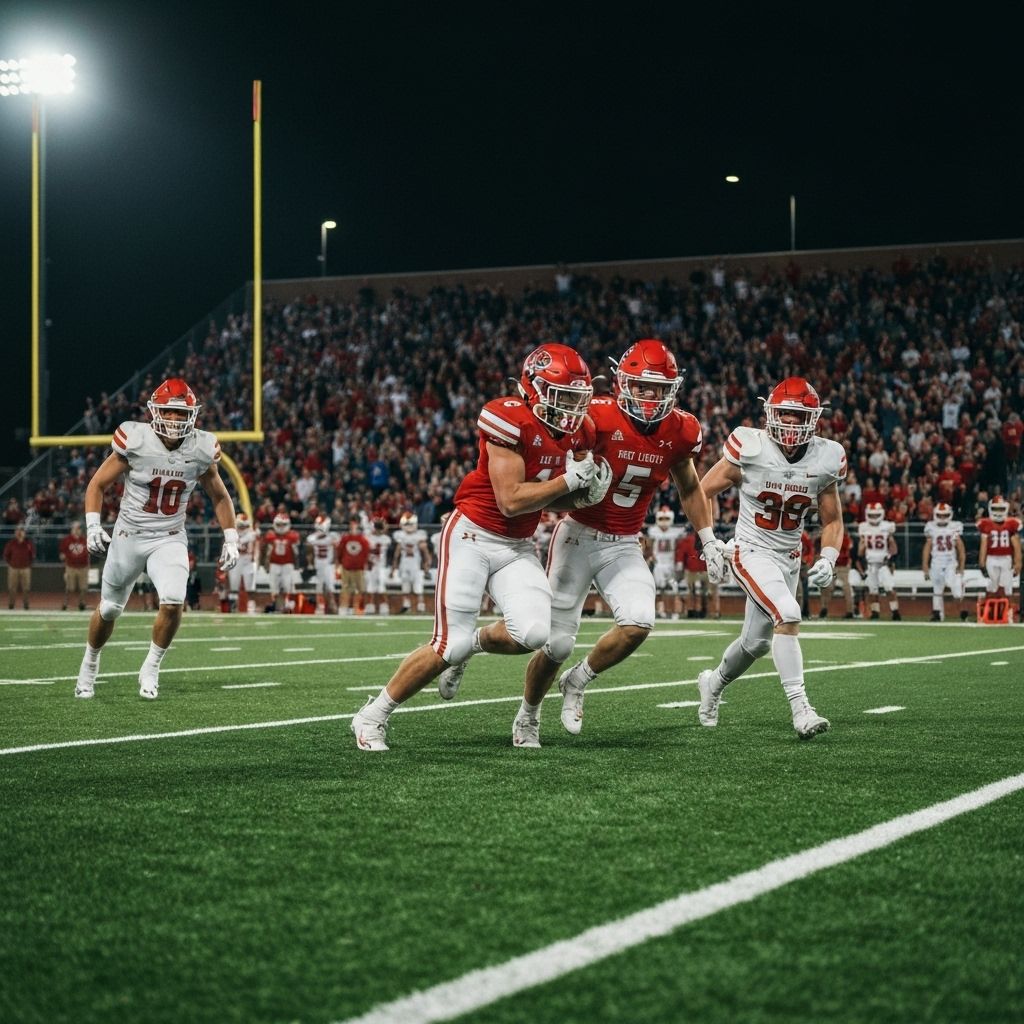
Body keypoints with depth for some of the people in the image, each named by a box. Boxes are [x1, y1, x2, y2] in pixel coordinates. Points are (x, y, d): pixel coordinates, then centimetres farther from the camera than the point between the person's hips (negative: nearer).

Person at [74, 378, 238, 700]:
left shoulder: (200, 450, -7)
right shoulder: (135, 441, -15)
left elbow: (220, 497, 9)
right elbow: (97, 485, -5)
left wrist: (230, 540, 2)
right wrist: (92, 525, -17)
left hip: (170, 540, 1)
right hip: (128, 537, -1)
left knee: (173, 603, -22)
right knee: (109, 610, 12)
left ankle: (151, 668, 0)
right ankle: (90, 662, 40)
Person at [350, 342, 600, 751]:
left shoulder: (579, 433, 2)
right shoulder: (511, 420, -20)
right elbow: (511, 500, -22)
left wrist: (586, 491, -7)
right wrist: (569, 479, -21)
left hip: (518, 547, 6)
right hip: (473, 536, -6)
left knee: (534, 633, -18)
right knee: (449, 646, -10)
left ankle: (472, 643, 15)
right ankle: (372, 717, 9)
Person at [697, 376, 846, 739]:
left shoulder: (825, 458, -5)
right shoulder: (749, 447, -15)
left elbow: (832, 521, 7)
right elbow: (702, 493, -5)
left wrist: (828, 560, -9)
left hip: (789, 557, 5)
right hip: (752, 551, -5)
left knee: (757, 642, 15)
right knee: (788, 615, -27)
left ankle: (713, 682, 44)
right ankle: (800, 709, -24)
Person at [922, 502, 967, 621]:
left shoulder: (955, 527, 1)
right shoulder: (931, 528, 4)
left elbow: (961, 549, 3)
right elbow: (927, 549, 7)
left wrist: (961, 566, -3)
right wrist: (925, 567, 3)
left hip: (951, 563, -2)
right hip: (936, 563, 2)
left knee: (956, 587, -13)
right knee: (937, 590, 5)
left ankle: (963, 612, 0)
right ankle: (937, 615, 10)